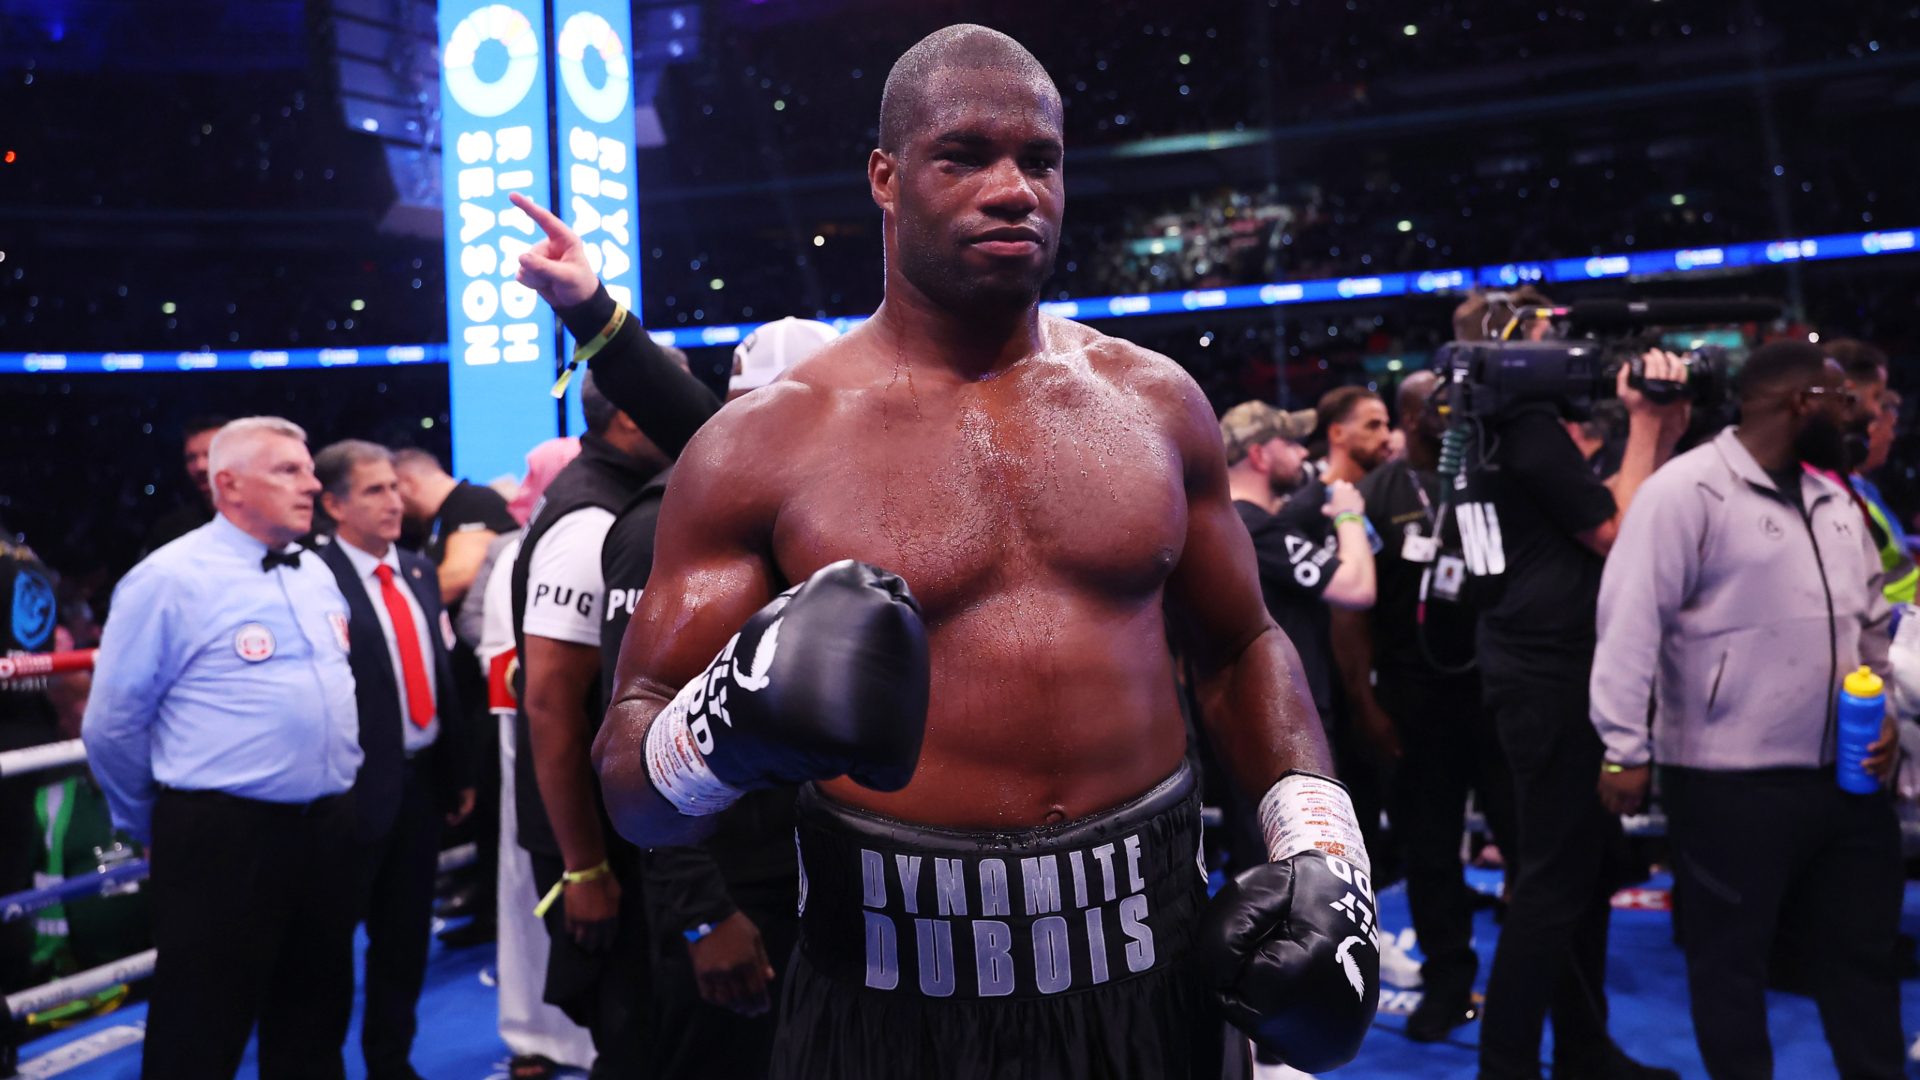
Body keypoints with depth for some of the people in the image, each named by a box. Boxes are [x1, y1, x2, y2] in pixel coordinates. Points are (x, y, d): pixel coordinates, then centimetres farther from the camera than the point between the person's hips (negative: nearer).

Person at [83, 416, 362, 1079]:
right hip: (225, 838, -6)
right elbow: (112, 727, -7)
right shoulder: (168, 579, -10)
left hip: (327, 831, 6)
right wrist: (158, 827, 4)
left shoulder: (318, 577, 11)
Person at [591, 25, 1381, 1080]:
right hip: (894, 990, -2)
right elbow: (627, 779, -4)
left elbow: (1242, 648, 15)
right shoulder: (763, 443, -7)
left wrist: (1316, 837, 0)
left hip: (1146, 953, 3)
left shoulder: (1155, 402, 3)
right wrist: (720, 729, -26)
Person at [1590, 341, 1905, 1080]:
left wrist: (1882, 708, 9)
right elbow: (1632, 621, -19)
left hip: (1845, 773, 8)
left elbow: (1870, 619, 21)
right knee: (1729, 957, 6)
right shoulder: (1687, 490, -13)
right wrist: (1626, 748, -23)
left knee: (1863, 949, 17)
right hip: (1731, 780, -7)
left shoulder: (1832, 497, 13)